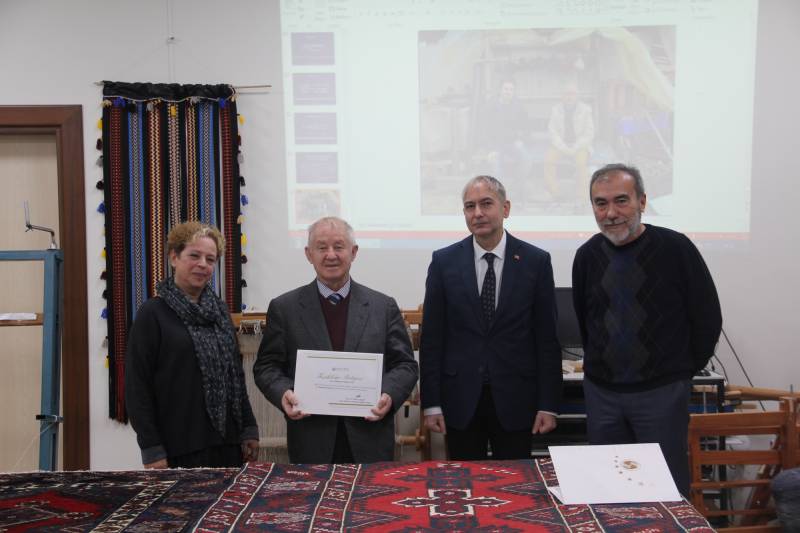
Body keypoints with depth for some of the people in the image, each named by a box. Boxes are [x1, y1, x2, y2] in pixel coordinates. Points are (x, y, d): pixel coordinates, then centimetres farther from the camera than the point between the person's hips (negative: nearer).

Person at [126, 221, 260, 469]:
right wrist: (151, 450, -11)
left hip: (227, 442, 5)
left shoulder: (219, 310, 12)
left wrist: (249, 429, 9)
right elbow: (138, 386, -6)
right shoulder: (152, 313, -4)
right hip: (180, 447, -5)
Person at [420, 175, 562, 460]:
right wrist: (431, 403, -2)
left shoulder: (535, 261, -2)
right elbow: (431, 337, 0)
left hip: (515, 399, 0)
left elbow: (547, 337, 0)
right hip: (460, 398, 1)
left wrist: (548, 404, -3)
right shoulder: (444, 262, 0)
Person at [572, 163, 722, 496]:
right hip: (601, 392, 4)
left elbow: (707, 319, -3)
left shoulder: (675, 248, -10)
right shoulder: (588, 256, 2)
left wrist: (685, 369, 3)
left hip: (661, 391, -4)